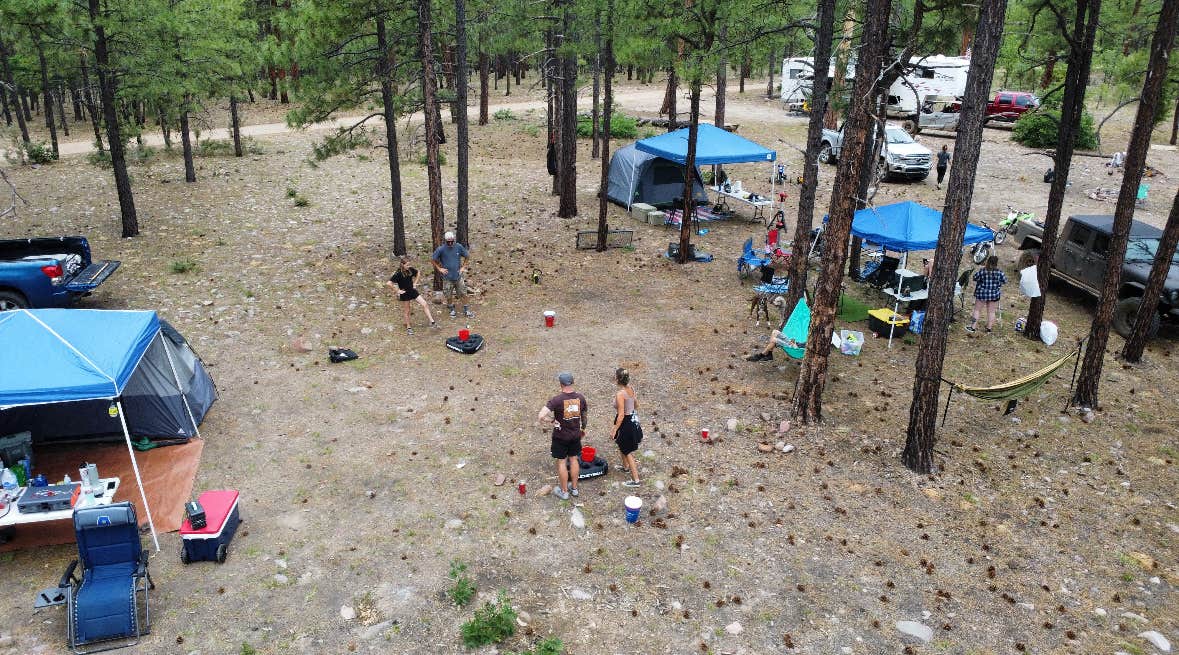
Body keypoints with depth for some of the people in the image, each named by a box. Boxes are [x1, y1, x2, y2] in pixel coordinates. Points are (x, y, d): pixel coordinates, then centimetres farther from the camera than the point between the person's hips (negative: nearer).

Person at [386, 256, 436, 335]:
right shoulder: (398, 274, -22)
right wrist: (397, 291, -20)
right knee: (407, 311, 9)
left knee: (425, 304, -5)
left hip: (413, 291, 5)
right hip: (404, 294, -5)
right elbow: (388, 283, -28)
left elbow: (417, 273, 16)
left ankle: (432, 322, 0)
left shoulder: (410, 269, -8)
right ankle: (408, 327, 27)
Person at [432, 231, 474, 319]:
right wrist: (439, 269, -4)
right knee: (449, 296, 9)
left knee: (464, 294, 6)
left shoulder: (459, 247, -7)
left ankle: (466, 311, 21)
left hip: (458, 276, 1)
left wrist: (463, 267, 3)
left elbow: (467, 256, 8)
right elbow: (433, 259, -1)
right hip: (447, 277, -1)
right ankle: (452, 310, 32)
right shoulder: (441, 249, -12)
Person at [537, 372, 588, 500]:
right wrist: (582, 429, 25)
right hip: (575, 435, 4)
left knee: (561, 462, 11)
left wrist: (552, 421, -14)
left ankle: (564, 491, 23)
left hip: (561, 437, -4)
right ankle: (574, 488, 33)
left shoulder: (556, 400, -24)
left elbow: (540, 417, -33)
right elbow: (584, 415, 8)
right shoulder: (580, 398, -10)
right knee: (573, 459, 19)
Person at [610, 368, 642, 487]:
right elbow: (636, 405, 10)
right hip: (633, 419, 9)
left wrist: (614, 430, -16)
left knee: (628, 452, 5)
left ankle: (635, 480, 13)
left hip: (626, 423, -9)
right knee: (621, 445, 31)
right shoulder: (631, 388, -4)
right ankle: (626, 466, 52)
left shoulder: (620, 394, -28)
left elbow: (621, 415, -25)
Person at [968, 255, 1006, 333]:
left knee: (977, 310, 8)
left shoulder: (981, 271, -12)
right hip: (994, 295, 1)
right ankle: (989, 328, 16)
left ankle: (972, 327, 7)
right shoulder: (999, 272, -9)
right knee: (991, 312, 11)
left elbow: (975, 278, 1)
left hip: (981, 294, -1)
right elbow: (1005, 281, 3)